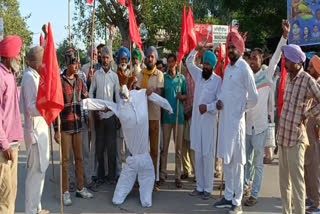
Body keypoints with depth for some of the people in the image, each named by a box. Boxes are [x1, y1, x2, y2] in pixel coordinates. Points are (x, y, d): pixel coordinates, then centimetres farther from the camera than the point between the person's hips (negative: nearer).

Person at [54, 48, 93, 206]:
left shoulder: (79, 80, 7)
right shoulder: (59, 81, -11)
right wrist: (56, 129, -13)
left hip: (78, 125, 6)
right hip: (65, 126, -6)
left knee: (79, 157, 12)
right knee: (66, 159, 2)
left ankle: (80, 188, 24)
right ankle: (65, 192, 13)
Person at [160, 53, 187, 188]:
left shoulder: (181, 78, 7)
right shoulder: (163, 77, 6)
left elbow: (186, 95, 10)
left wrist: (181, 96, -12)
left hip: (178, 115, 0)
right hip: (166, 115, 0)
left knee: (178, 148, 3)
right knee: (164, 147, 4)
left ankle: (178, 176, 9)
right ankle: (162, 174, 12)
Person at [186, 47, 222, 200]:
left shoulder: (218, 80, -7)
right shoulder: (198, 74, 9)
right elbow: (189, 63, 17)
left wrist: (208, 107, -25)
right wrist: (195, 50, 3)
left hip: (209, 121, -5)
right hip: (196, 120, 5)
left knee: (208, 155, -2)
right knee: (198, 155, 9)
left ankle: (208, 189, 7)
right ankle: (200, 186, 18)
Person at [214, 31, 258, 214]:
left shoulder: (245, 69, -13)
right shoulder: (228, 67, 12)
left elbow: (254, 98, -13)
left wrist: (242, 109, 0)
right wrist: (220, 101, 1)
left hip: (236, 120, -8)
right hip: (224, 119, 8)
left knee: (237, 161, -1)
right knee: (226, 160, 13)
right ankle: (229, 196, 25)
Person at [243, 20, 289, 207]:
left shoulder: (267, 75, -4)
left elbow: (276, 57, -16)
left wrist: (285, 36, -25)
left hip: (260, 126, -4)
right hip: (246, 125, 4)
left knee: (258, 163, 6)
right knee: (245, 160, 16)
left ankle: (254, 195, 14)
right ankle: (245, 186, 31)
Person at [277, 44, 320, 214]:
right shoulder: (288, 77, 10)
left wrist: (306, 115, -10)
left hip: (296, 137, -8)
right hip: (282, 135, 8)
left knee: (296, 179, -2)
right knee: (283, 179, 15)